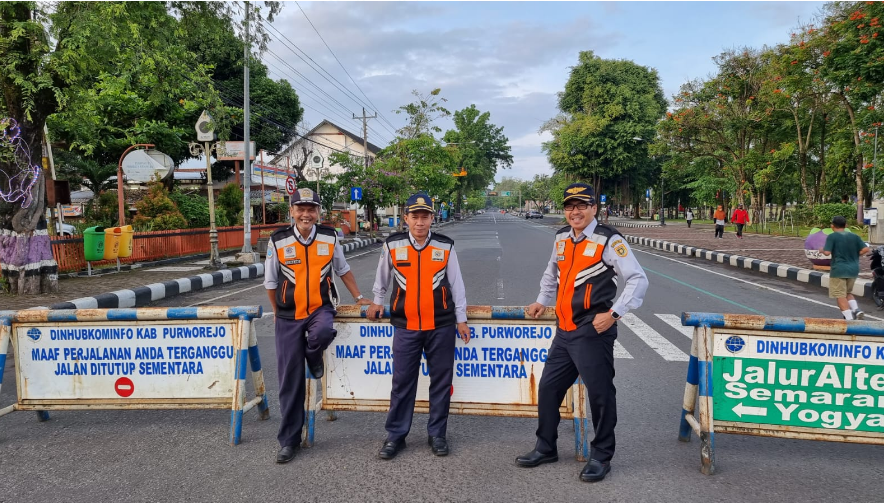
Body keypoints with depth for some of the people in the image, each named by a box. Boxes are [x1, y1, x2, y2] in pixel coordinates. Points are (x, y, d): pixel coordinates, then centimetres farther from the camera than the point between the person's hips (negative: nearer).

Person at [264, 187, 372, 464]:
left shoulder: (330, 237, -2)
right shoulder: (278, 241, -5)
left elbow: (343, 269, 13)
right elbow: (271, 282, 7)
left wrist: (359, 298, 12)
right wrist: (278, 313, 13)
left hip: (320, 308, 0)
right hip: (288, 315, 0)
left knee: (322, 333, -36)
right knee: (290, 379, 1)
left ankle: (314, 360, 3)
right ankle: (289, 439, 16)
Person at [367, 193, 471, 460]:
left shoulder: (446, 246, -1)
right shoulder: (392, 245, -1)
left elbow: (456, 283, 6)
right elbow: (382, 277, 17)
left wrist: (461, 319, 6)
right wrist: (377, 301, 23)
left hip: (441, 326, 0)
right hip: (406, 326, 0)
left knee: (441, 380, 8)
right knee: (402, 382, 5)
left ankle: (437, 434, 23)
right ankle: (396, 436, 19)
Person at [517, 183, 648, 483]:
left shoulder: (609, 241, -11)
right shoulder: (561, 238, 11)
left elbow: (638, 280, -13)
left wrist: (613, 313, -19)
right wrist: (542, 301, 19)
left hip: (593, 332, -7)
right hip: (564, 331, 7)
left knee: (600, 394, 3)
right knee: (548, 387, 14)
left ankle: (601, 457, 22)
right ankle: (545, 448, 32)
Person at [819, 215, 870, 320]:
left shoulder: (832, 237, -8)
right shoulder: (854, 236, 7)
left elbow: (827, 252, -16)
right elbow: (866, 249, 1)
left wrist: (821, 250, 5)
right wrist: (855, 255, 14)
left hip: (838, 270, -6)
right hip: (853, 269, 6)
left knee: (840, 295, 0)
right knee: (848, 293, 22)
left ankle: (849, 317, -9)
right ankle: (857, 310, 1)